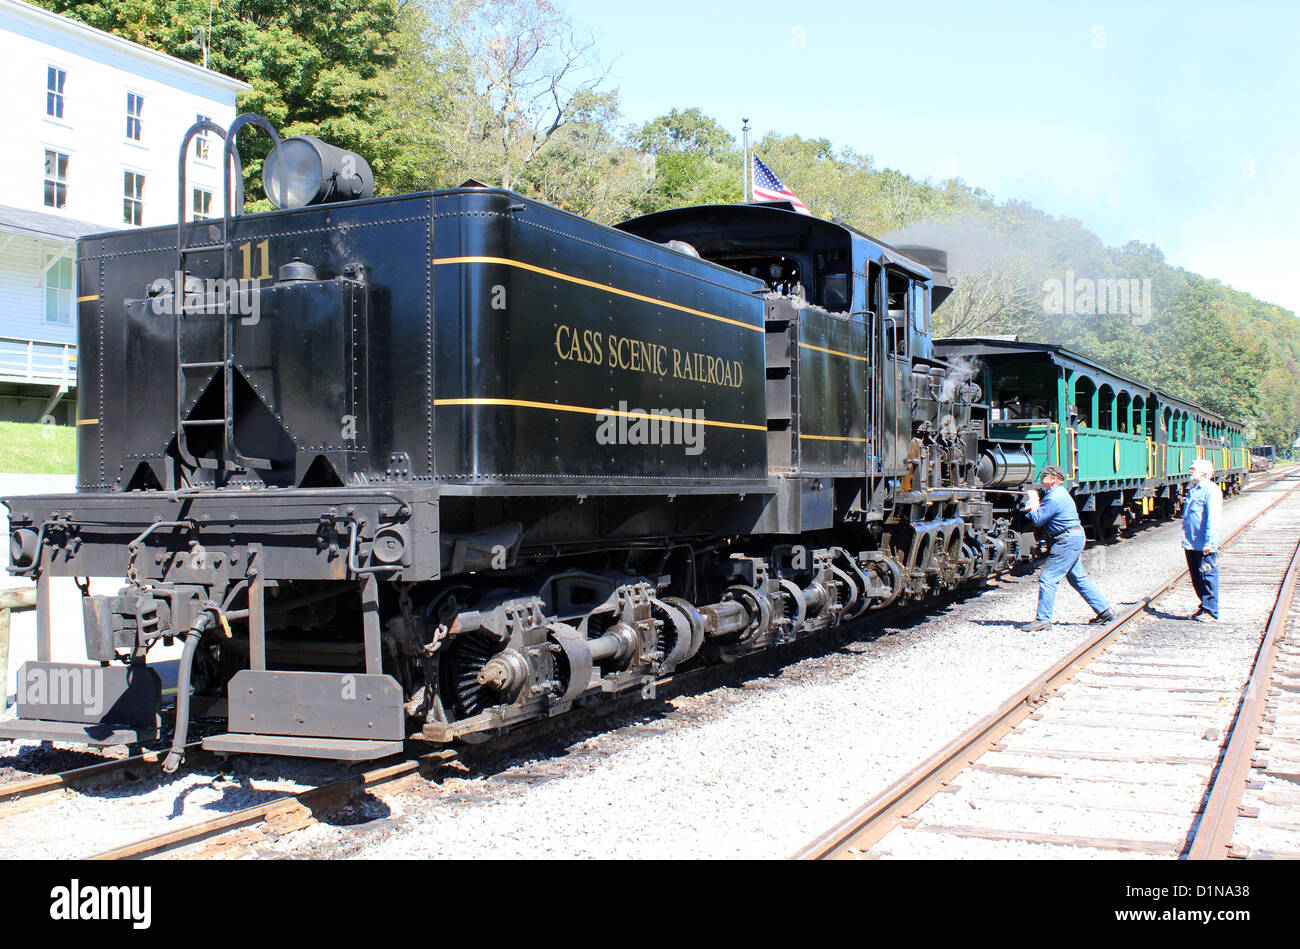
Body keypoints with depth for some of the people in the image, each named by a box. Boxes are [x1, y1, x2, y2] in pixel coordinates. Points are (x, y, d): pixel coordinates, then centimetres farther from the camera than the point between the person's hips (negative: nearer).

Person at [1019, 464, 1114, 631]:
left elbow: (1038, 520, -17)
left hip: (1067, 541, -11)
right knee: (1079, 578, 18)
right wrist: (1034, 506, 2)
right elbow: (1045, 514, 18)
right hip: (1074, 538, 11)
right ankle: (1104, 611, 24)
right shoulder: (1058, 492, 15)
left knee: (1047, 578, -9)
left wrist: (1033, 506, -1)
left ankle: (1043, 619, -8)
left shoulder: (1054, 498, -19)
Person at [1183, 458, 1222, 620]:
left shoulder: (1211, 490, -11)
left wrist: (1209, 542, -20)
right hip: (1191, 544, 8)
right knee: (1196, 577, 13)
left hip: (1204, 546, -8)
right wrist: (1185, 539, 20)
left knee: (1208, 576, -3)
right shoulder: (1193, 490, 15)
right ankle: (1204, 607, 23)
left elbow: (1213, 518, -17)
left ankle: (1211, 611, 3)